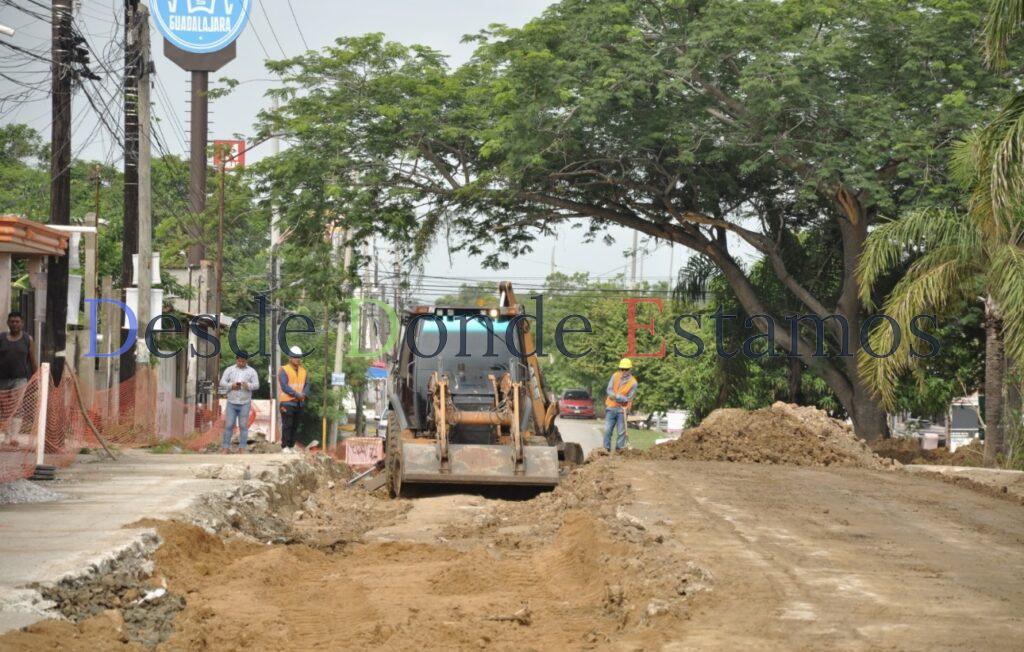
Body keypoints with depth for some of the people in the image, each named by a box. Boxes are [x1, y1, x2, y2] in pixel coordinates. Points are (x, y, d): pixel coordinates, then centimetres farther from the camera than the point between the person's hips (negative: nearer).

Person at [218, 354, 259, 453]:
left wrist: (248, 385, -20)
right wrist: (231, 385, -15)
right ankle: (226, 447, 3)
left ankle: (242, 448, 5)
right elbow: (222, 382, 4)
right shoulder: (229, 370, 9)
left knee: (243, 426, 1)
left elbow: (256, 385, 1)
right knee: (228, 425, -1)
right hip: (231, 402, 0)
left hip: (245, 403, 0)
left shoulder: (251, 371, 7)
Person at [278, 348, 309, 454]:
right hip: (287, 402, -6)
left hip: (299, 403, 6)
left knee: (295, 426, 7)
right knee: (287, 425, -8)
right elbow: (284, 386, -15)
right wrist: (297, 395, -17)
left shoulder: (303, 371, 14)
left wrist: (303, 394, -12)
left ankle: (291, 446, 13)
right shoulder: (284, 370, -6)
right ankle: (285, 447, -4)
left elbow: (307, 384, 8)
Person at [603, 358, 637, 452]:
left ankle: (619, 450, 7)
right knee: (607, 430, 0)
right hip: (611, 408, 2)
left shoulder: (633, 382, -7)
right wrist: (619, 397, -21)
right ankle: (606, 449, 6)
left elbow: (628, 398, -10)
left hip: (622, 409, -2)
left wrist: (616, 396, -24)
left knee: (621, 432, 0)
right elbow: (609, 390, -5)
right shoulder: (615, 376, 1)